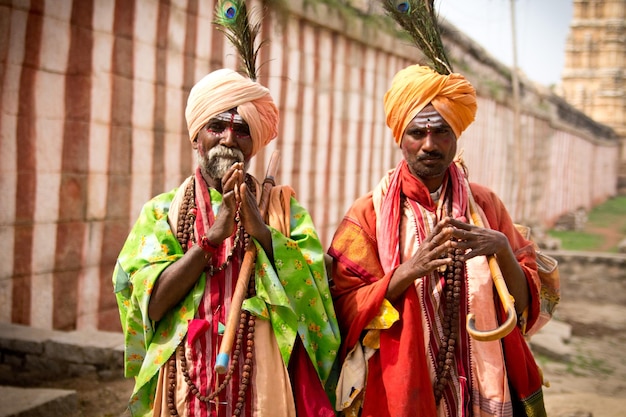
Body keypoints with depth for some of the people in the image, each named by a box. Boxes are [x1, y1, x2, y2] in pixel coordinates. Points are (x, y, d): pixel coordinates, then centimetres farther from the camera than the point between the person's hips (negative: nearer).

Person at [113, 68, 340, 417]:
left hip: (266, 383, 0)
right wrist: (214, 234, -16)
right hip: (187, 386, 0)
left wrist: (260, 230, -19)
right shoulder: (162, 210, 2)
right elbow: (152, 304, -10)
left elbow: (313, 286, -8)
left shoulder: (283, 206, 4)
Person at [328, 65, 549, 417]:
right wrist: (408, 270, -25)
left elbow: (526, 306, -1)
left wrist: (502, 250, -19)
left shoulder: (486, 204, 1)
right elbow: (344, 310, -12)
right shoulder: (369, 213, -6)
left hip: (483, 387, 2)